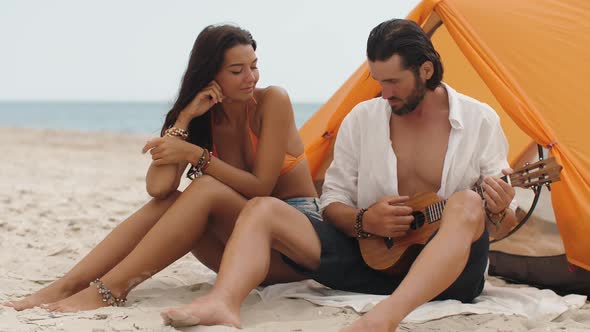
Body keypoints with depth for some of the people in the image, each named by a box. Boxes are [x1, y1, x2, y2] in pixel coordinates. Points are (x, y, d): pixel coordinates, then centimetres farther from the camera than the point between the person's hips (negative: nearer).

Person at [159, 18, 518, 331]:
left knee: (466, 205, -37)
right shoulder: (361, 119, 4)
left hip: (450, 269, -3)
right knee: (262, 209, -11)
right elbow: (333, 199, 8)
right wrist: (364, 221, -14)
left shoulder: (480, 121, -2)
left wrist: (498, 209, -23)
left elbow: (507, 220, 2)